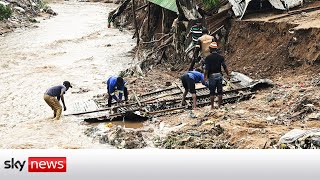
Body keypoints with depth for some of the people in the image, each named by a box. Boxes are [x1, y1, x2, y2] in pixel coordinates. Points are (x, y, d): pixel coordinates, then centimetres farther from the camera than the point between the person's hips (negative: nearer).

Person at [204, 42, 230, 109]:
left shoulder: (208, 58, -6)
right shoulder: (221, 57, 1)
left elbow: (206, 69, -10)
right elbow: (225, 67, 0)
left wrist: (205, 77, -4)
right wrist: (228, 75, 8)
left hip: (212, 76, -2)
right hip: (219, 75, 2)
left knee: (212, 92, 4)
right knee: (220, 92, 8)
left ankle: (212, 107, 6)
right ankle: (219, 106, 10)